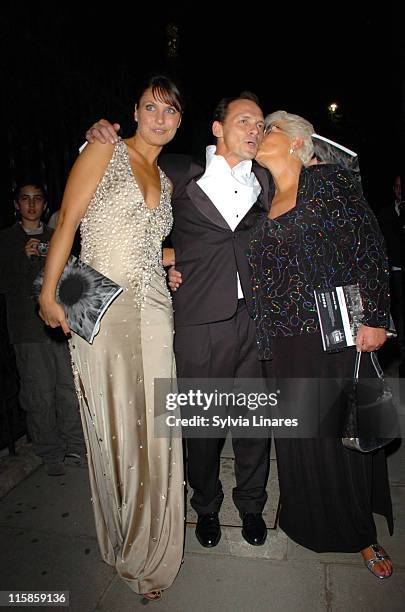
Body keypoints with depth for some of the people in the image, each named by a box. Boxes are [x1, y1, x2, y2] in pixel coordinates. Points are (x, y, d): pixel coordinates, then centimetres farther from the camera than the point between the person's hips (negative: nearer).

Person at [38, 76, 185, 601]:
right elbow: (67, 223, -3)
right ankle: (124, 545, 29)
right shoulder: (104, 152, 4)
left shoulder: (166, 181, 21)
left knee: (155, 429, 4)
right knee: (114, 427, 5)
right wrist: (48, 294, -11)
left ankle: (151, 547, 25)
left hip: (153, 310, 5)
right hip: (101, 308, -4)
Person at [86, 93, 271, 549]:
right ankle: (206, 506, 35)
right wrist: (103, 137, 0)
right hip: (200, 322, -3)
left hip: (253, 318, 3)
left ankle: (251, 504, 36)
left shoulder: (263, 182, 14)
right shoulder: (182, 175, 5)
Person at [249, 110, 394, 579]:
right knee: (300, 433, 11)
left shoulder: (332, 179, 1)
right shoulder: (262, 202, 14)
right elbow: (256, 273, 13)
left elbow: (368, 246, -5)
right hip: (285, 339, 4)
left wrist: (375, 317, -12)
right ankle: (319, 526, 34)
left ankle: (362, 534, 30)